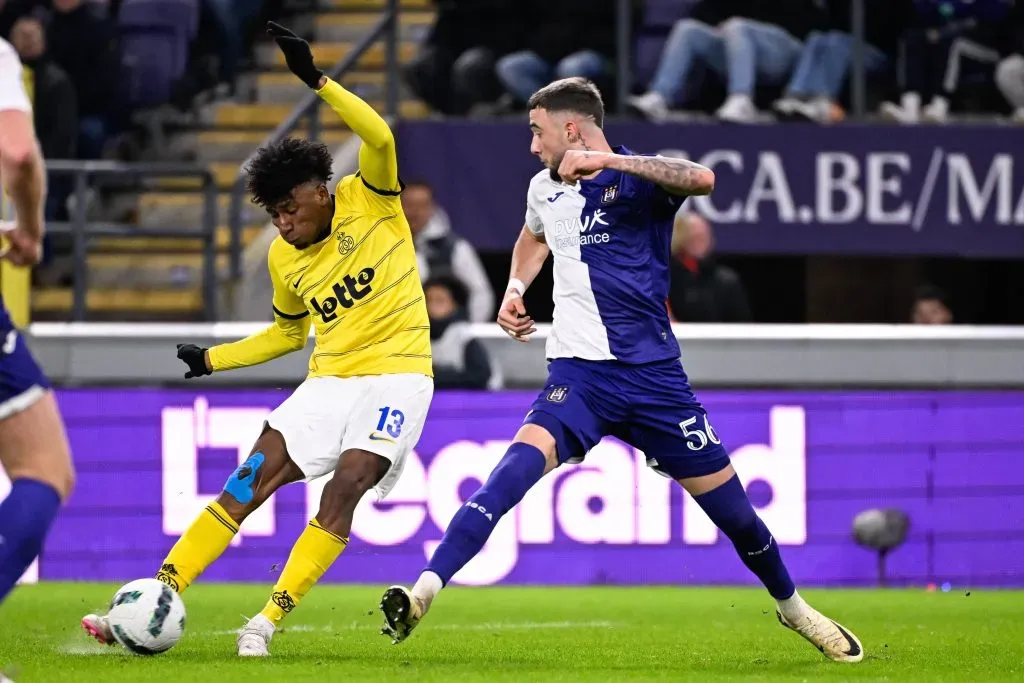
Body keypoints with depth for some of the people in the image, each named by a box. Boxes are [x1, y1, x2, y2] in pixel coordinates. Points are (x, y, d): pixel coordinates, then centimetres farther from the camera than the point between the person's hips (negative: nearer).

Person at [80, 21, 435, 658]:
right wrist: (215, 359, 17)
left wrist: (316, 79, -35)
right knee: (247, 485, -5)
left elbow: (380, 137, -28)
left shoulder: (368, 200, -7)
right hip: (330, 379, 5)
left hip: (397, 373, -5)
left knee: (345, 486, -24)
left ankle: (270, 619, -18)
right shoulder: (284, 258, 6)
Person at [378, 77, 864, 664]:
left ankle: (791, 605, 33)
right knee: (520, 465, -27)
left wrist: (606, 161, -36)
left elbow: (702, 179, -32)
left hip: (653, 374, -2)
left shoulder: (639, 177, -8)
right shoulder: (544, 189, 10)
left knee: (731, 508, 5)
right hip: (578, 375, 2)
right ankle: (425, 591, -38)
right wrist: (516, 288, 17)